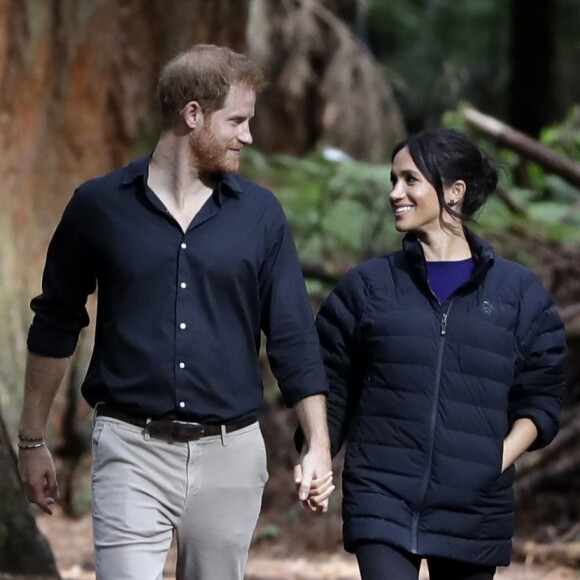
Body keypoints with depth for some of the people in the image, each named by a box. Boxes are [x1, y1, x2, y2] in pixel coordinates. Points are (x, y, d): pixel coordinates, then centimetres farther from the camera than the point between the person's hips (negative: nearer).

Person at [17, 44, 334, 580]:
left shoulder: (259, 214, 5)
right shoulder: (99, 205, 1)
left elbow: (293, 336, 6)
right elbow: (56, 326, 10)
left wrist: (318, 447, -3)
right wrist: (32, 440, 11)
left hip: (230, 454, 2)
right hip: (132, 451, -2)